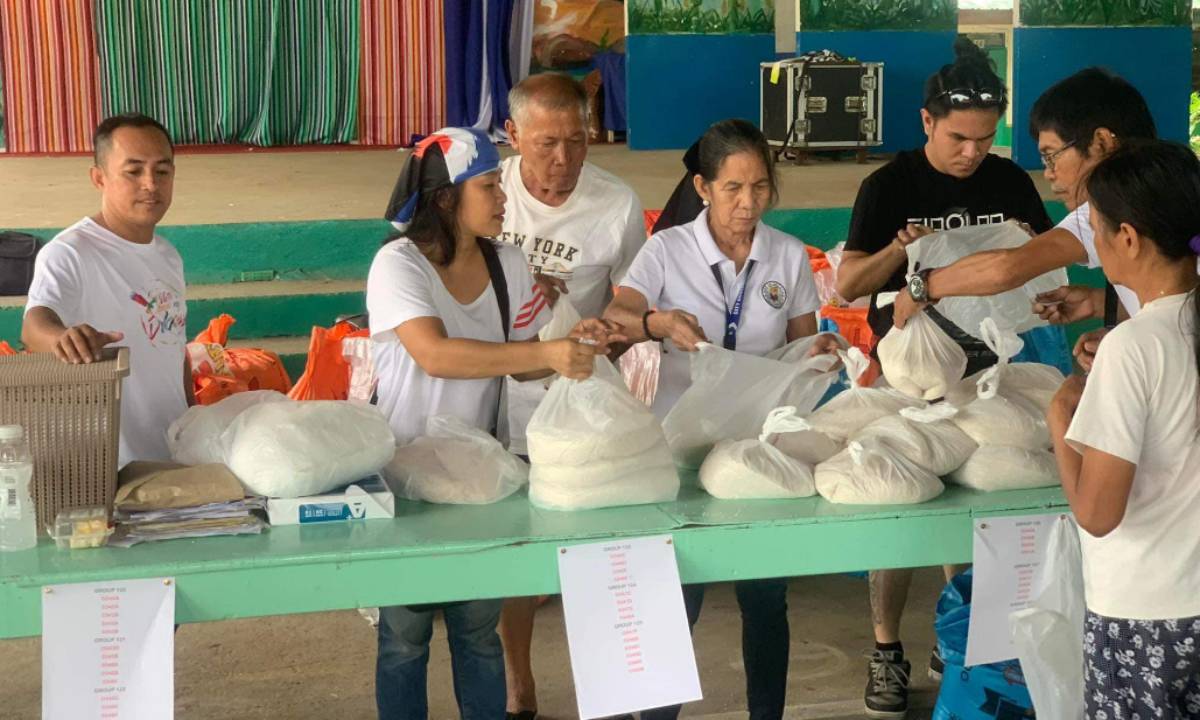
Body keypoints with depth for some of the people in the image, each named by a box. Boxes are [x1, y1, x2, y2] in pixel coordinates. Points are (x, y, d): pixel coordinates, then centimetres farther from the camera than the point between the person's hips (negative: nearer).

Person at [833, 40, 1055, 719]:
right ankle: (887, 651, 13)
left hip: (983, 370, 3)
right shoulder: (890, 186, -8)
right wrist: (902, 247, -26)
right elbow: (848, 285, -9)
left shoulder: (1011, 182, 1)